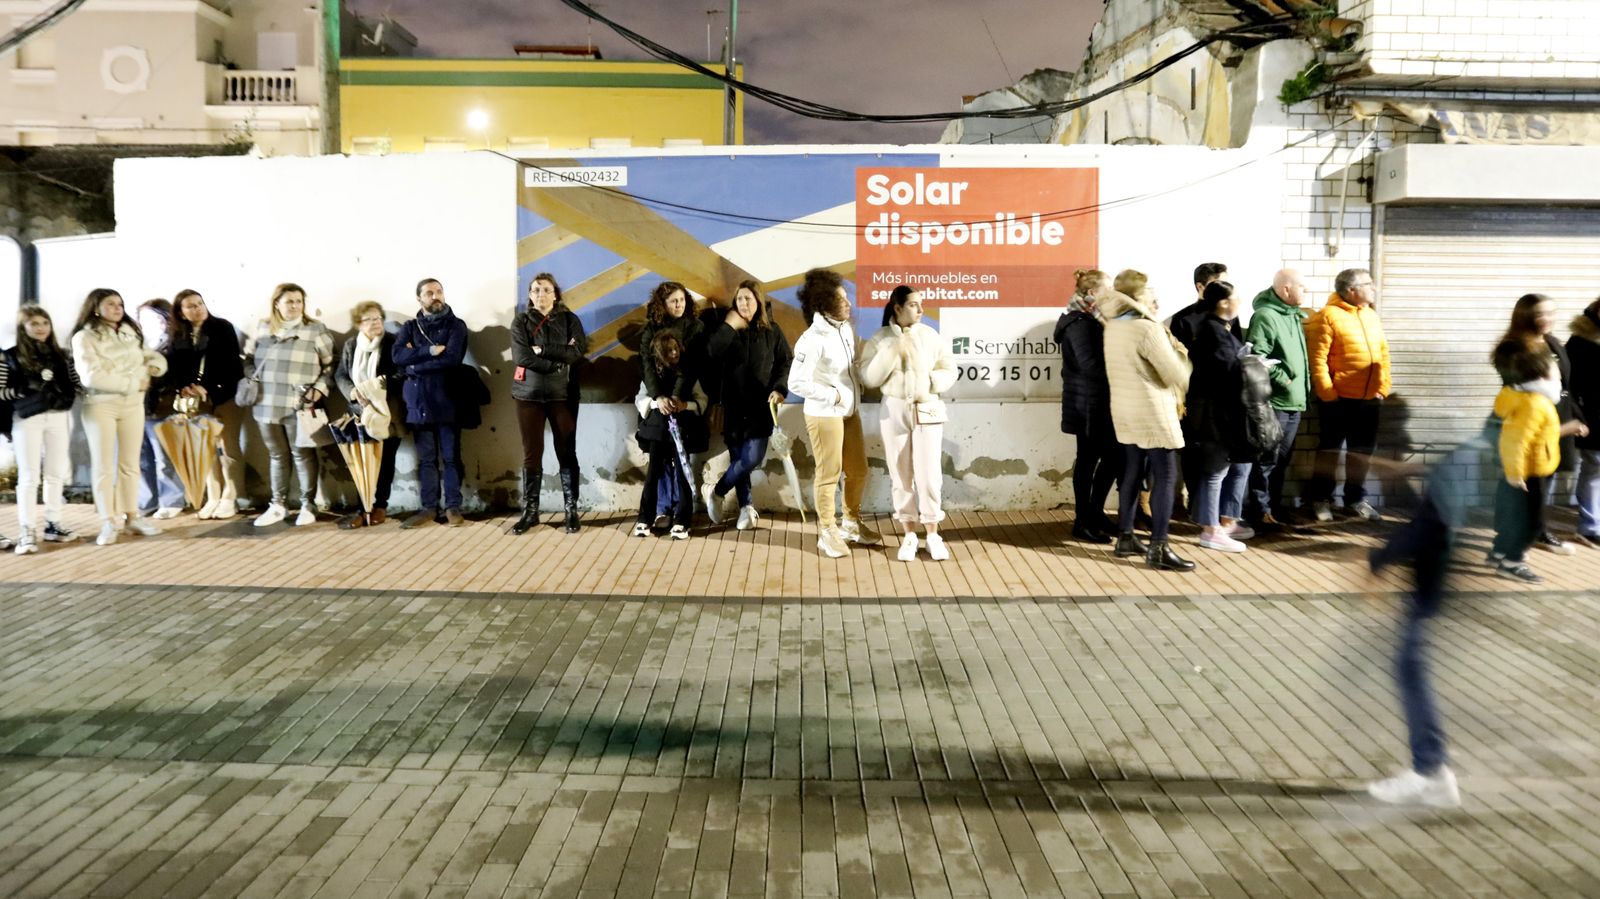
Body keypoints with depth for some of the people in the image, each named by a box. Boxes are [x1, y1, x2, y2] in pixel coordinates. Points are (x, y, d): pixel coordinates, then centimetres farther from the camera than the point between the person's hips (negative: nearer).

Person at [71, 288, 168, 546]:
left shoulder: (131, 334, 12)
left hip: (133, 404, 5)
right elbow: (91, 376, -17)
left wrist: (151, 367, -10)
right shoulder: (84, 337, -6)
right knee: (103, 466, 0)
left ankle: (132, 515, 16)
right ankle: (109, 522, 3)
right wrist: (133, 383, -15)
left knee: (130, 463, 9)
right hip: (100, 406, -5)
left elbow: (154, 357, 15)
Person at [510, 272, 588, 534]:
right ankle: (529, 511, 11)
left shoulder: (569, 320, 6)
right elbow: (521, 356, -10)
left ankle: (572, 510, 7)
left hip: (562, 395, 0)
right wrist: (559, 362, -13)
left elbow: (577, 352, -10)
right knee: (531, 454, 4)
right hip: (529, 394, 0)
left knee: (567, 453, 1)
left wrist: (543, 350, -14)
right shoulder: (521, 321, 5)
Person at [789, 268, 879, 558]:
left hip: (850, 412, 7)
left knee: (858, 472, 15)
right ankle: (827, 533, 18)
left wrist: (858, 385, 1)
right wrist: (832, 395, -18)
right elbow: (796, 383, -23)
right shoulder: (812, 340, -21)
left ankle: (851, 524, 33)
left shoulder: (846, 329, 2)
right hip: (824, 415, -7)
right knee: (829, 475, 3)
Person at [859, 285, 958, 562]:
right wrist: (892, 352, -17)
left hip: (928, 410, 0)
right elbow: (869, 378, -7)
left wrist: (930, 383, -14)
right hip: (893, 411, 0)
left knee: (929, 474, -3)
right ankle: (909, 535, 15)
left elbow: (949, 371, 5)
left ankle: (933, 534, 8)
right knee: (901, 475, 5)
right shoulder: (879, 339, 0)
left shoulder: (931, 336, 1)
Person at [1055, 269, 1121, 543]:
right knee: (1088, 459, -2)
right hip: (1088, 404, -9)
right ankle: (1083, 521, 9)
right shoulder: (1080, 324, -15)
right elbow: (1090, 364, -24)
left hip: (1099, 402, 9)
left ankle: (1095, 513, 22)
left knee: (1113, 455, 11)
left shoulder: (1091, 320, 16)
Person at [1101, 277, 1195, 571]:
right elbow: (1177, 375, -16)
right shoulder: (1148, 329, -18)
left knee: (1131, 473, 15)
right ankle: (1158, 548, -5)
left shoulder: (1113, 326, 6)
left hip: (1124, 410, 8)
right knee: (1165, 477, -4)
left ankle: (1125, 538, 21)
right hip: (1153, 411, -8)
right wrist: (1180, 353, 5)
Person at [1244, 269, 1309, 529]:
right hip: (1274, 400, -9)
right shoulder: (1265, 316, -13)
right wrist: (1283, 379, -18)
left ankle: (1274, 507, 23)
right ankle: (1261, 512, 3)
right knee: (1267, 459, -3)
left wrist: (1302, 383, 13)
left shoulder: (1294, 315, 16)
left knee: (1282, 459, 14)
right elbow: (1257, 357, -22)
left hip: (1294, 400, 9)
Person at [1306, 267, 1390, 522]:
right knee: (1330, 449, 4)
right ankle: (1321, 499, 15)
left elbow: (1383, 353, 15)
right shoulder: (1328, 316, -10)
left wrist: (1383, 388, 6)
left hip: (1369, 399, 6)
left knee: (1362, 451, 12)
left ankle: (1356, 499, 25)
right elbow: (1317, 359, -15)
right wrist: (1327, 394, -16)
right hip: (1338, 399, -6)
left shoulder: (1372, 316, 12)